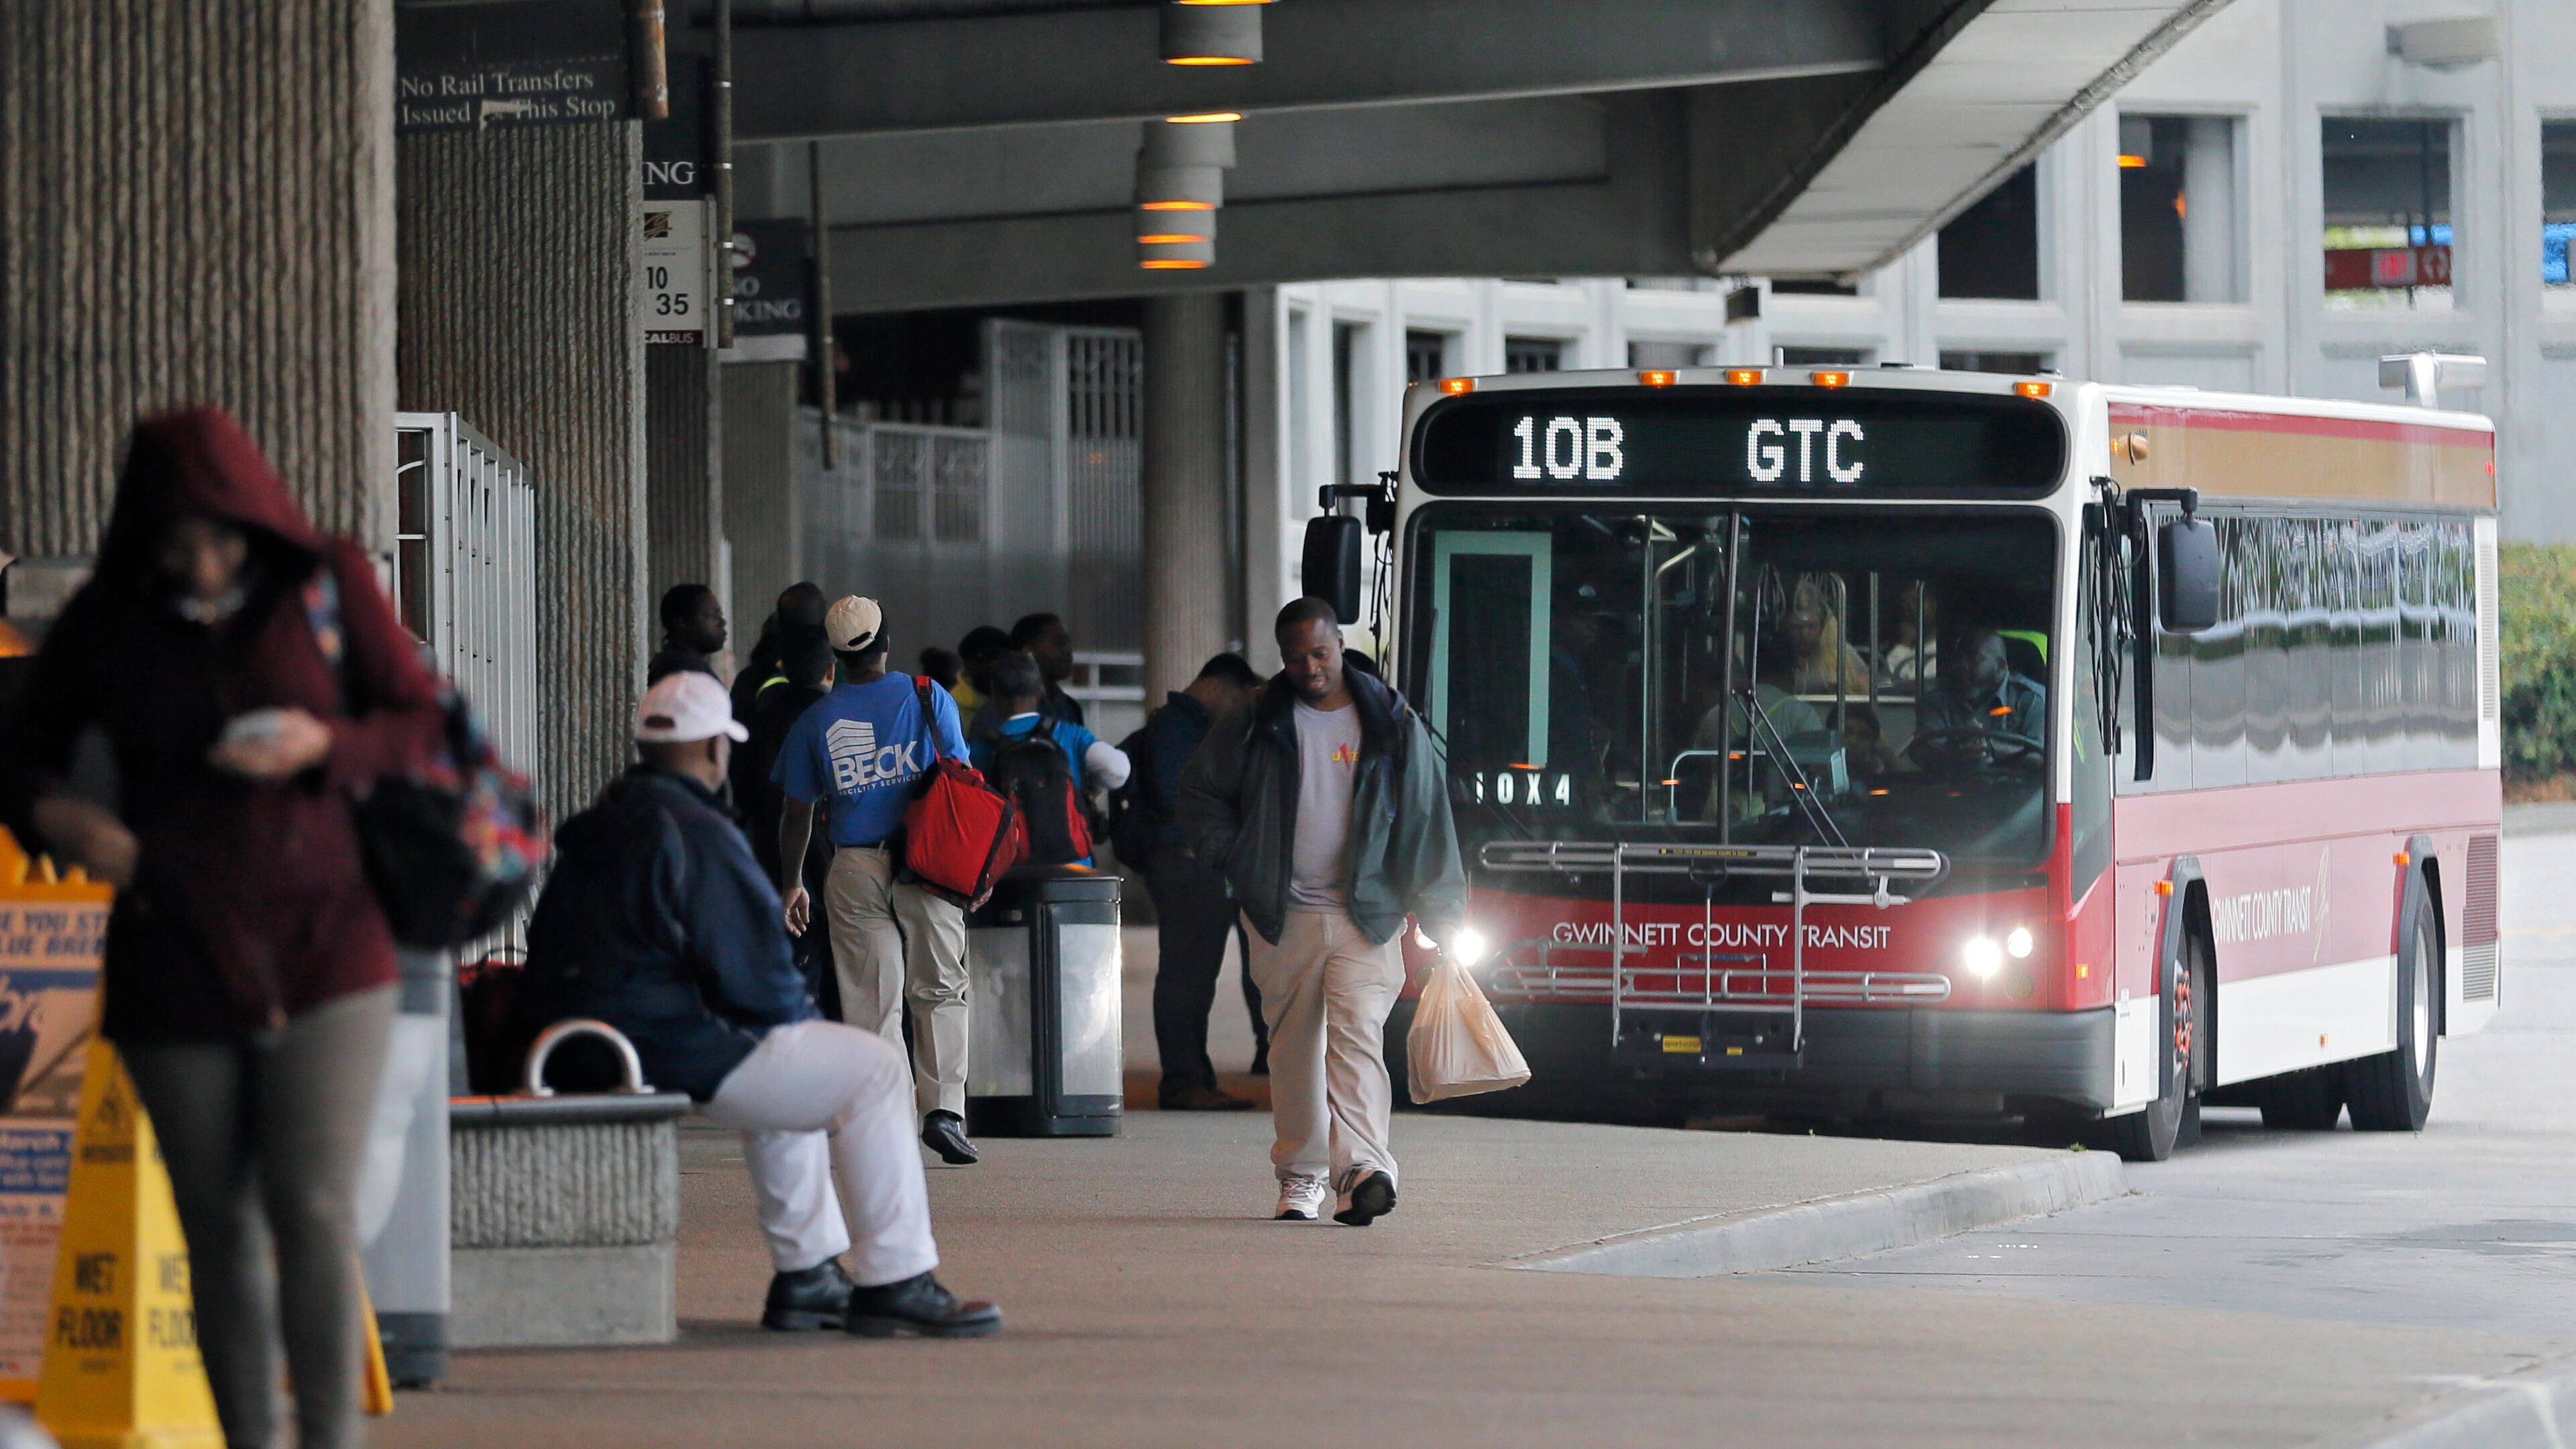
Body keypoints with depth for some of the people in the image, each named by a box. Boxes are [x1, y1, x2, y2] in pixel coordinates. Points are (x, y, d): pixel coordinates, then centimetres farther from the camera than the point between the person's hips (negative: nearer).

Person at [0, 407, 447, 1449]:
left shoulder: (330, 584, -1)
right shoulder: (108, 620, 0)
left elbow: (421, 721, 4)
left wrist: (324, 747, -16)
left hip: (323, 944, -1)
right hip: (171, 962, 1)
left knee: (315, 1211, -13)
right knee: (219, 1232, 4)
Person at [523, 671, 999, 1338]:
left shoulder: (593, 832, 15)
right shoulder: (700, 836, -14)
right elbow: (755, 978, -16)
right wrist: (802, 1015, 8)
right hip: (676, 1055, -10)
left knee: (793, 1068, 32)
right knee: (873, 1069, -3)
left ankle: (807, 1276, 28)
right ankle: (894, 1282, -3)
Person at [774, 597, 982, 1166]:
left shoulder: (816, 720, 5)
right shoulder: (928, 697, 1)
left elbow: (797, 812, 10)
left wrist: (791, 884, 20)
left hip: (854, 869, 1)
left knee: (871, 1001, 4)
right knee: (940, 991, 6)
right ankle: (944, 1108, -8)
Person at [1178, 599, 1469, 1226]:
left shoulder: (1392, 725, 3)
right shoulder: (1254, 726, 5)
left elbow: (1427, 817, 5)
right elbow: (1200, 793, 16)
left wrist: (1441, 915, 0)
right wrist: (1236, 861, 2)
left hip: (1366, 914, -2)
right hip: (1284, 916, 2)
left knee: (1357, 1033, -17)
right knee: (1293, 1047, 6)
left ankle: (1362, 1169, -29)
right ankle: (1299, 1175, 16)